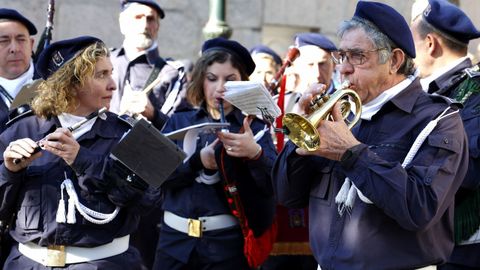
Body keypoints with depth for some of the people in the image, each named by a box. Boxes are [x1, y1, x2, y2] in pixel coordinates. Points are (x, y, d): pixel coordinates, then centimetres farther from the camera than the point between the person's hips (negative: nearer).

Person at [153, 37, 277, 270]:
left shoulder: (253, 127, 3)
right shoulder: (179, 122, 10)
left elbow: (274, 183, -11)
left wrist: (255, 153, -30)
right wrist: (197, 161, -18)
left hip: (226, 242, -2)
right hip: (175, 238, 2)